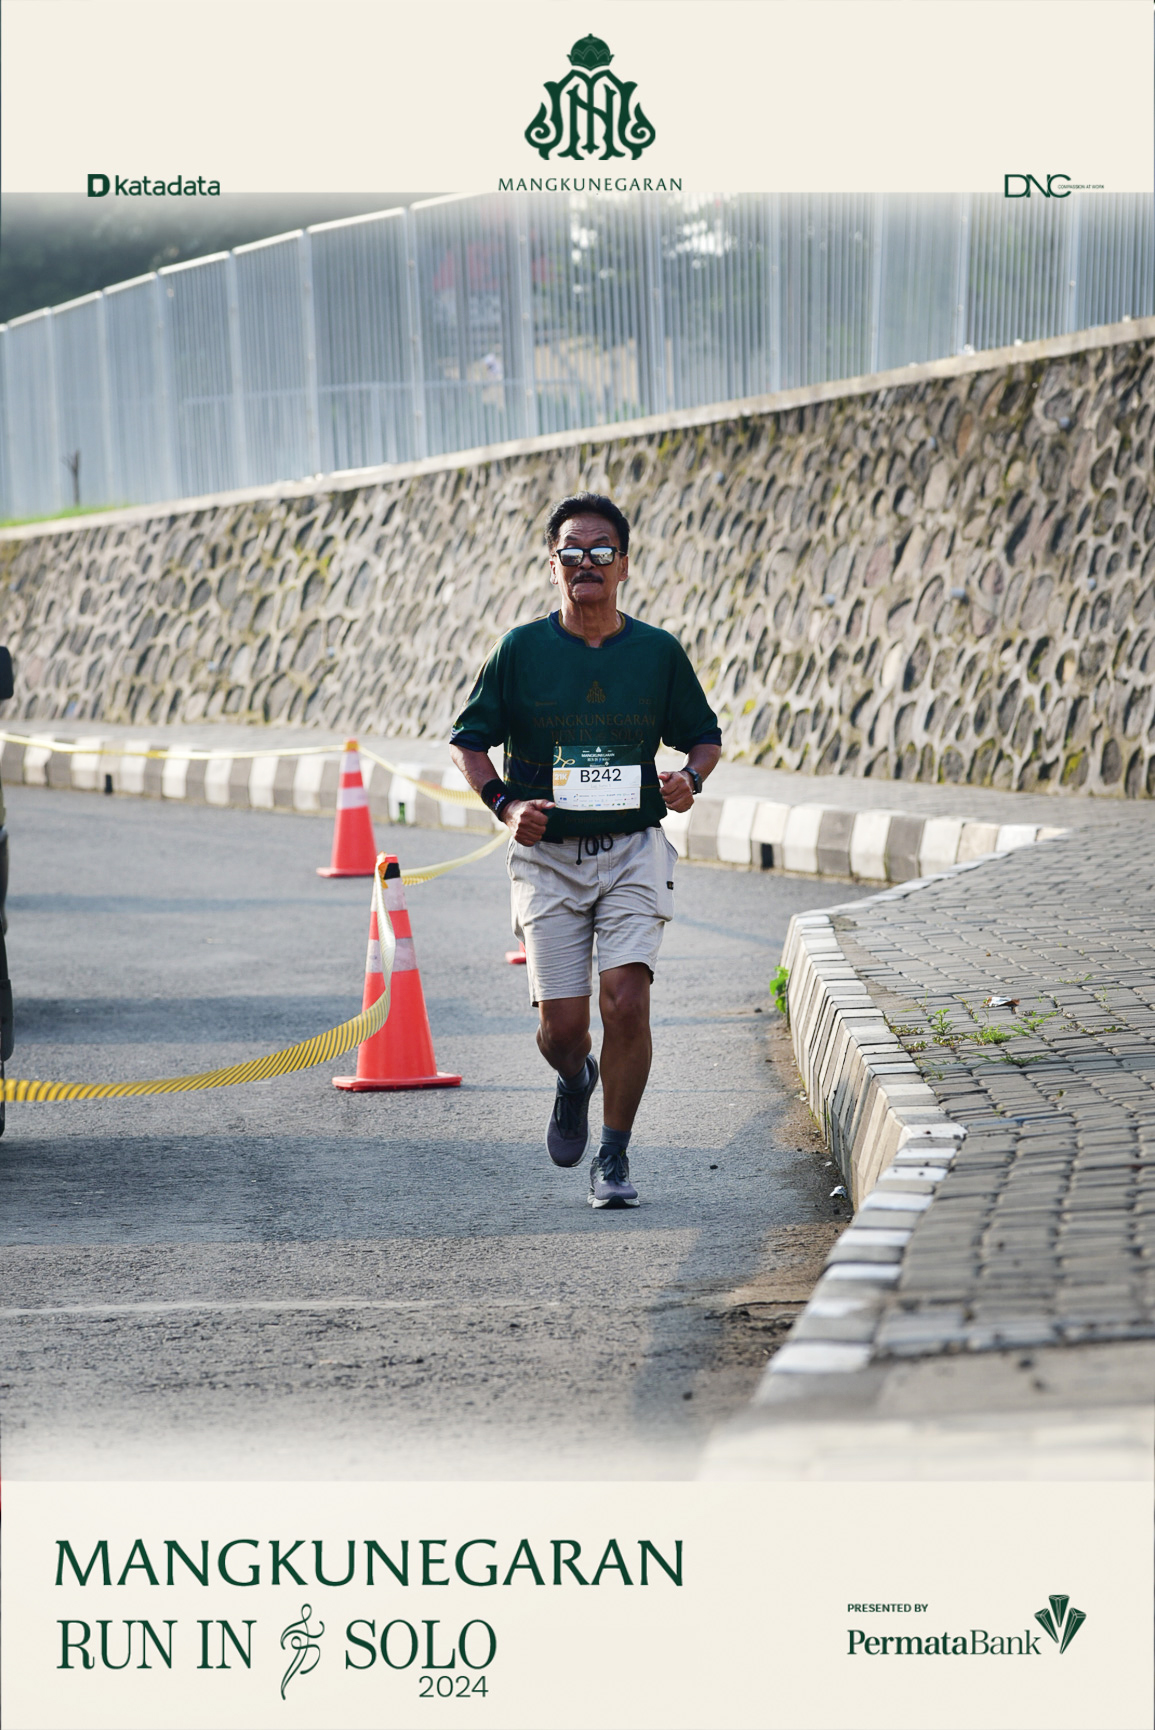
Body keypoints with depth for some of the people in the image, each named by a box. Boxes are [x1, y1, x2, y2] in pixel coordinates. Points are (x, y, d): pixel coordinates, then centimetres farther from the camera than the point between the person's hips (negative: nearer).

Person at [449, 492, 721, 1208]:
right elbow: (470, 740, 7)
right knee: (562, 1023, -3)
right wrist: (505, 804, -11)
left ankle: (614, 1159, 0)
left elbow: (705, 734, 15)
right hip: (548, 855, 0)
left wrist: (691, 779, -8)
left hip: (634, 852, 0)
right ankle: (576, 1082, 35)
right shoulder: (522, 649, 0)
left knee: (626, 1002, -15)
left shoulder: (659, 652, 3)